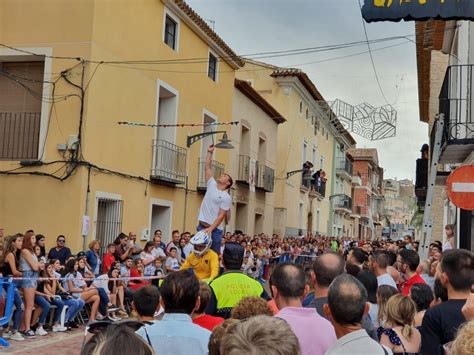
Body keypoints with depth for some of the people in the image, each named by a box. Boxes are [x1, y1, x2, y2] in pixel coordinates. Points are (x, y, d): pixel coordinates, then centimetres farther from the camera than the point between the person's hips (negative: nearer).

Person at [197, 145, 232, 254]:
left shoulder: (226, 197, -5)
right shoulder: (212, 185, 11)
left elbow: (221, 216, -11)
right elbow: (207, 167, 13)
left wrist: (210, 229, -20)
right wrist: (210, 152, 9)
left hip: (214, 229, -5)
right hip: (201, 226, 5)